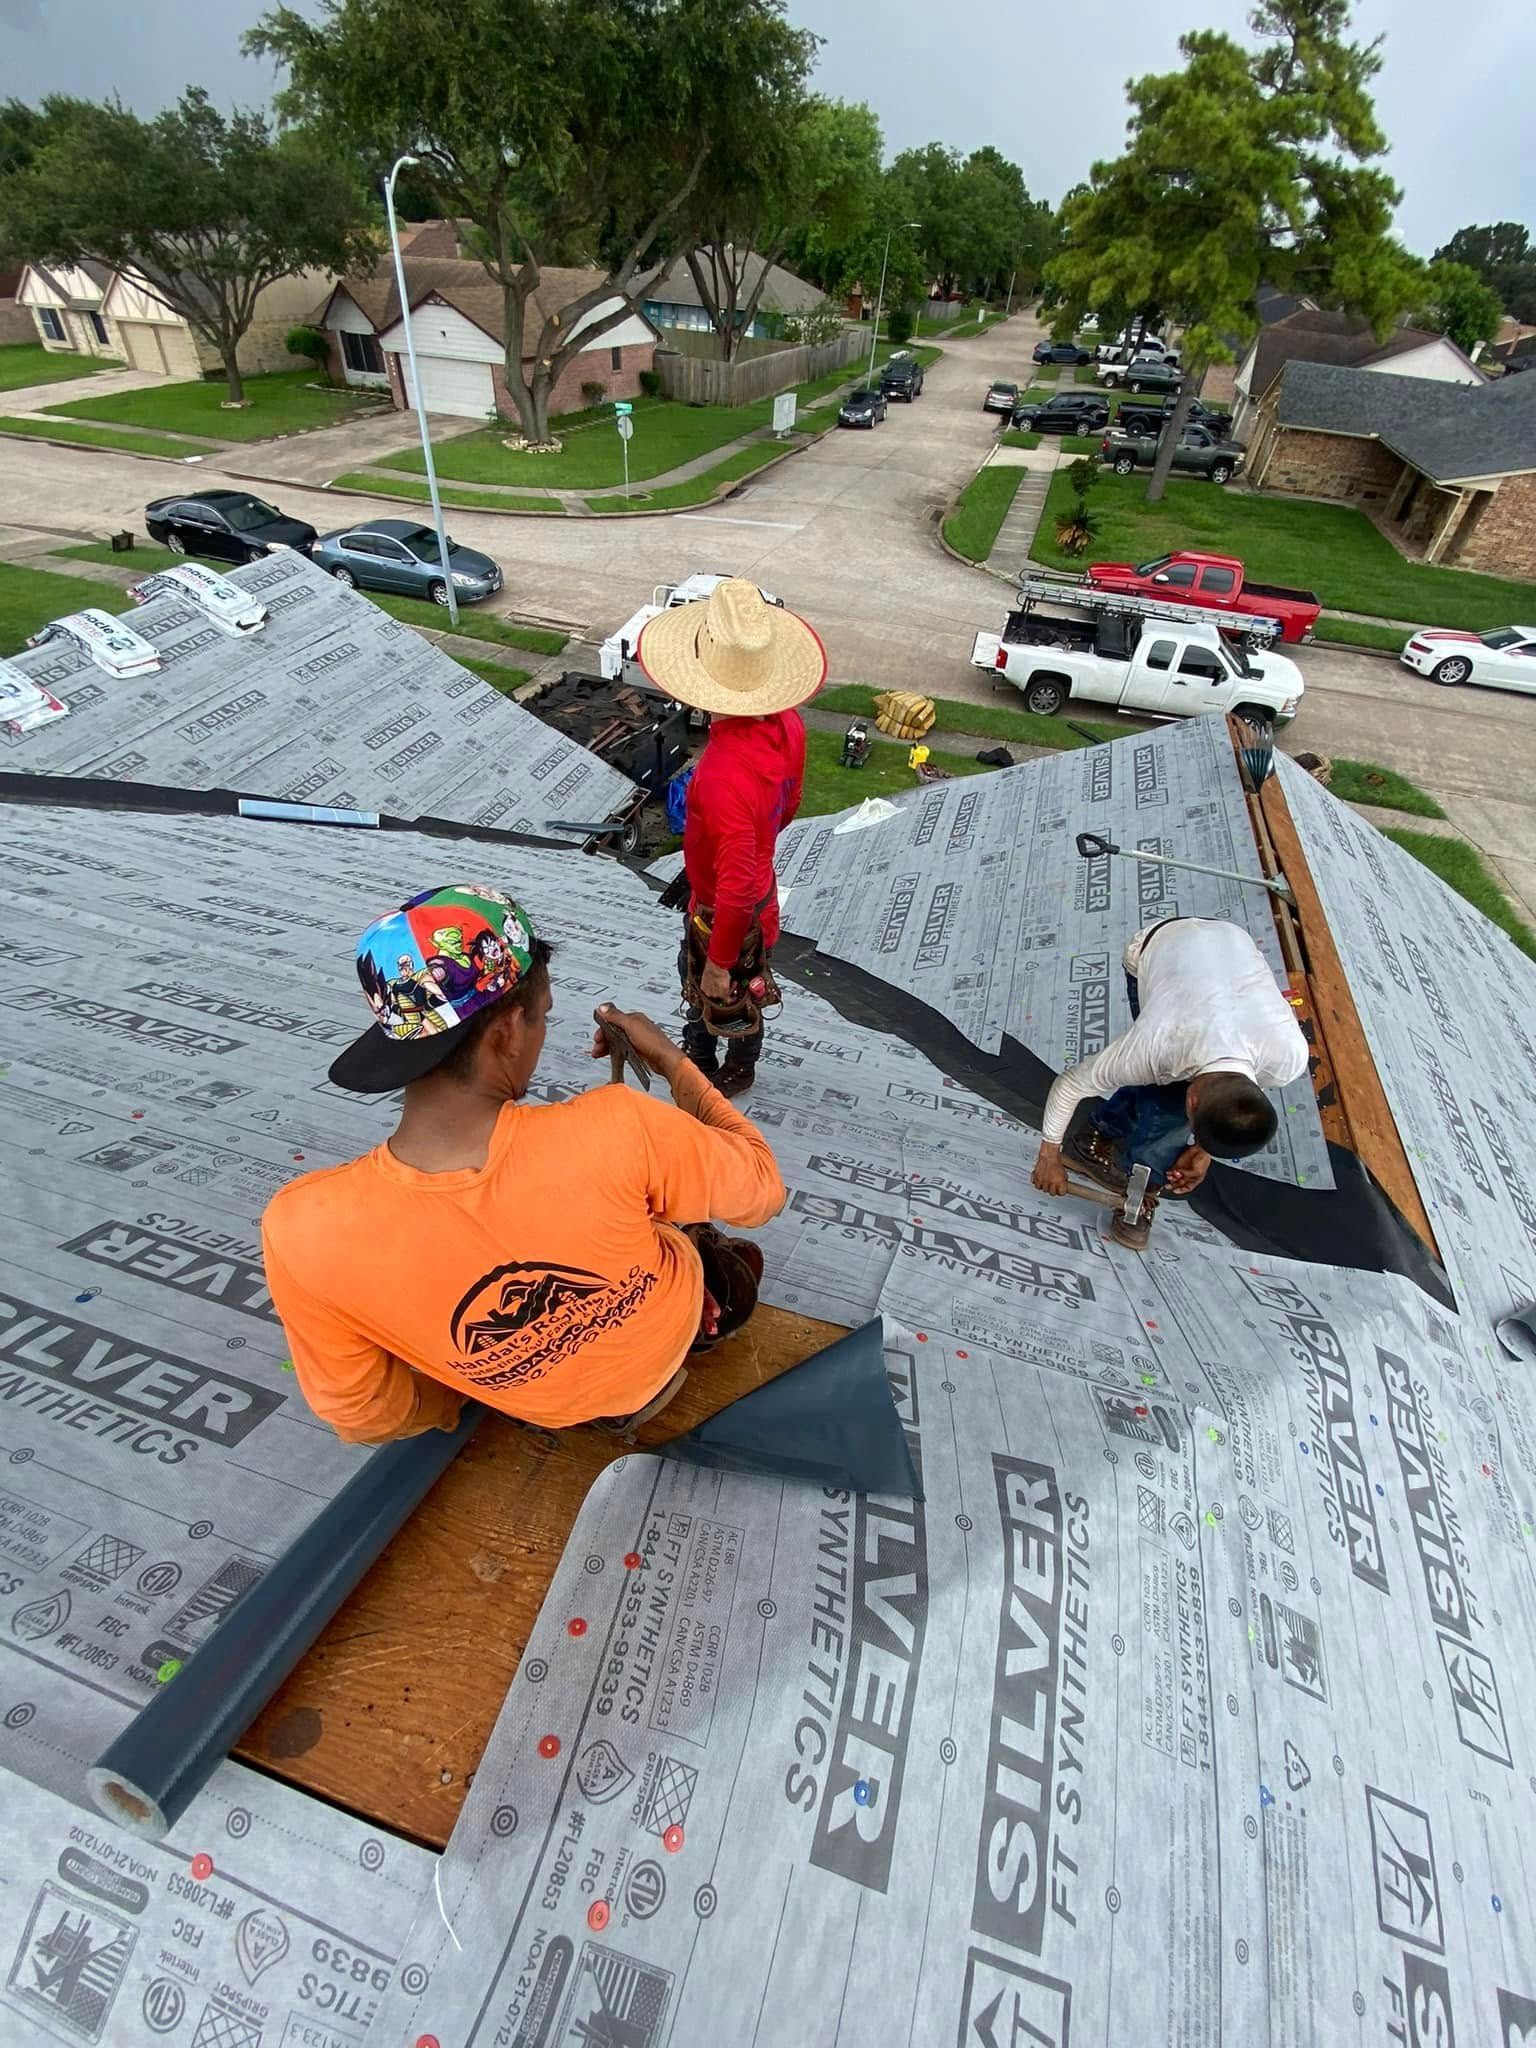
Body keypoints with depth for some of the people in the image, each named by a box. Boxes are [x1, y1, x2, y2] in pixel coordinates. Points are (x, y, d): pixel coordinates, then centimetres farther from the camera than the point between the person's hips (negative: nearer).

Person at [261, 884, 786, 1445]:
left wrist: (463, 1395, 6)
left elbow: (365, 1415, -15)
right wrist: (671, 1060, -10)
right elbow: (761, 1188, -19)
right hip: (667, 1337, -1)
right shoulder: (616, 1132, -41)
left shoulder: (304, 1230, -33)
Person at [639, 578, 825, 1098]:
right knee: (693, 978, 32)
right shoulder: (787, 725, -15)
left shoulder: (724, 776, -41)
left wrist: (720, 962, -21)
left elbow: (735, 889, -35)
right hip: (759, 889, 8)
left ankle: (737, 1072, 51)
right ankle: (698, 1052, 58)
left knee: (728, 999, 22)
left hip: (726, 913, -8)